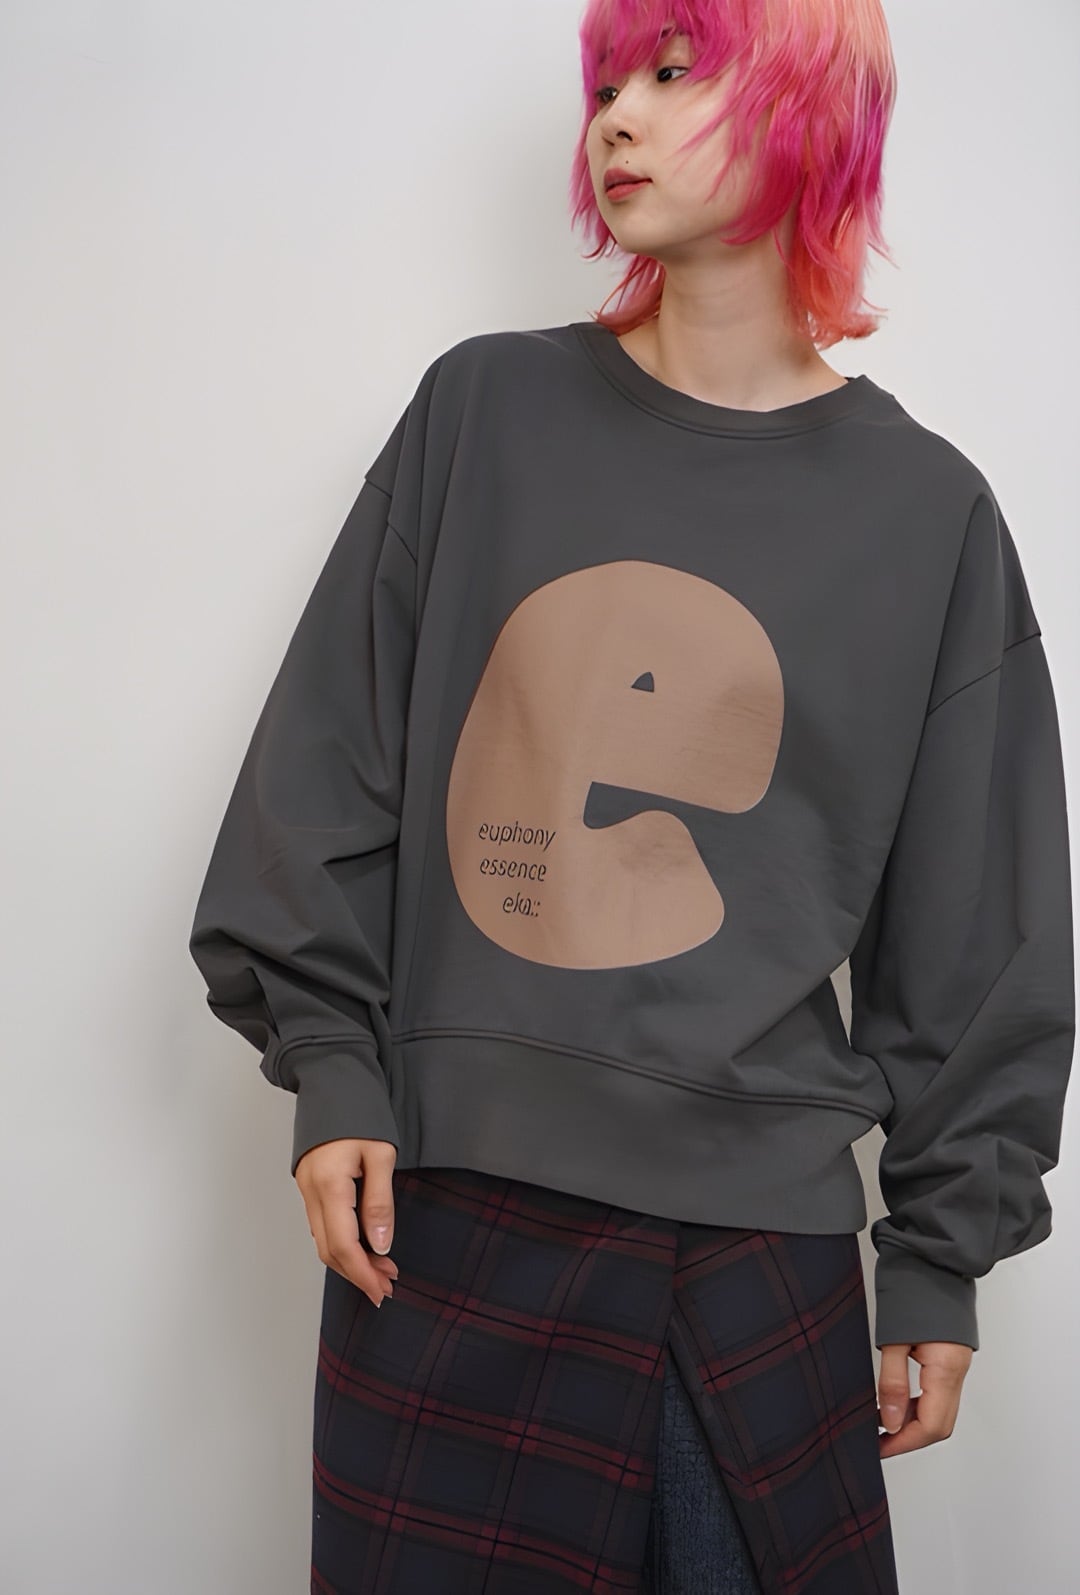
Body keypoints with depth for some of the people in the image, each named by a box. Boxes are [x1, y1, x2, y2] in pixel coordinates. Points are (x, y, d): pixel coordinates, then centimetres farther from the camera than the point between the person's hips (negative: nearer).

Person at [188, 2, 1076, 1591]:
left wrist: (943, 1251, 5)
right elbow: (330, 772, 5)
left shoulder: (927, 508, 2)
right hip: (451, 1204, 1)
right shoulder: (486, 410, 3)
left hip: (763, 1237, 0)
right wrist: (330, 1066, -1)